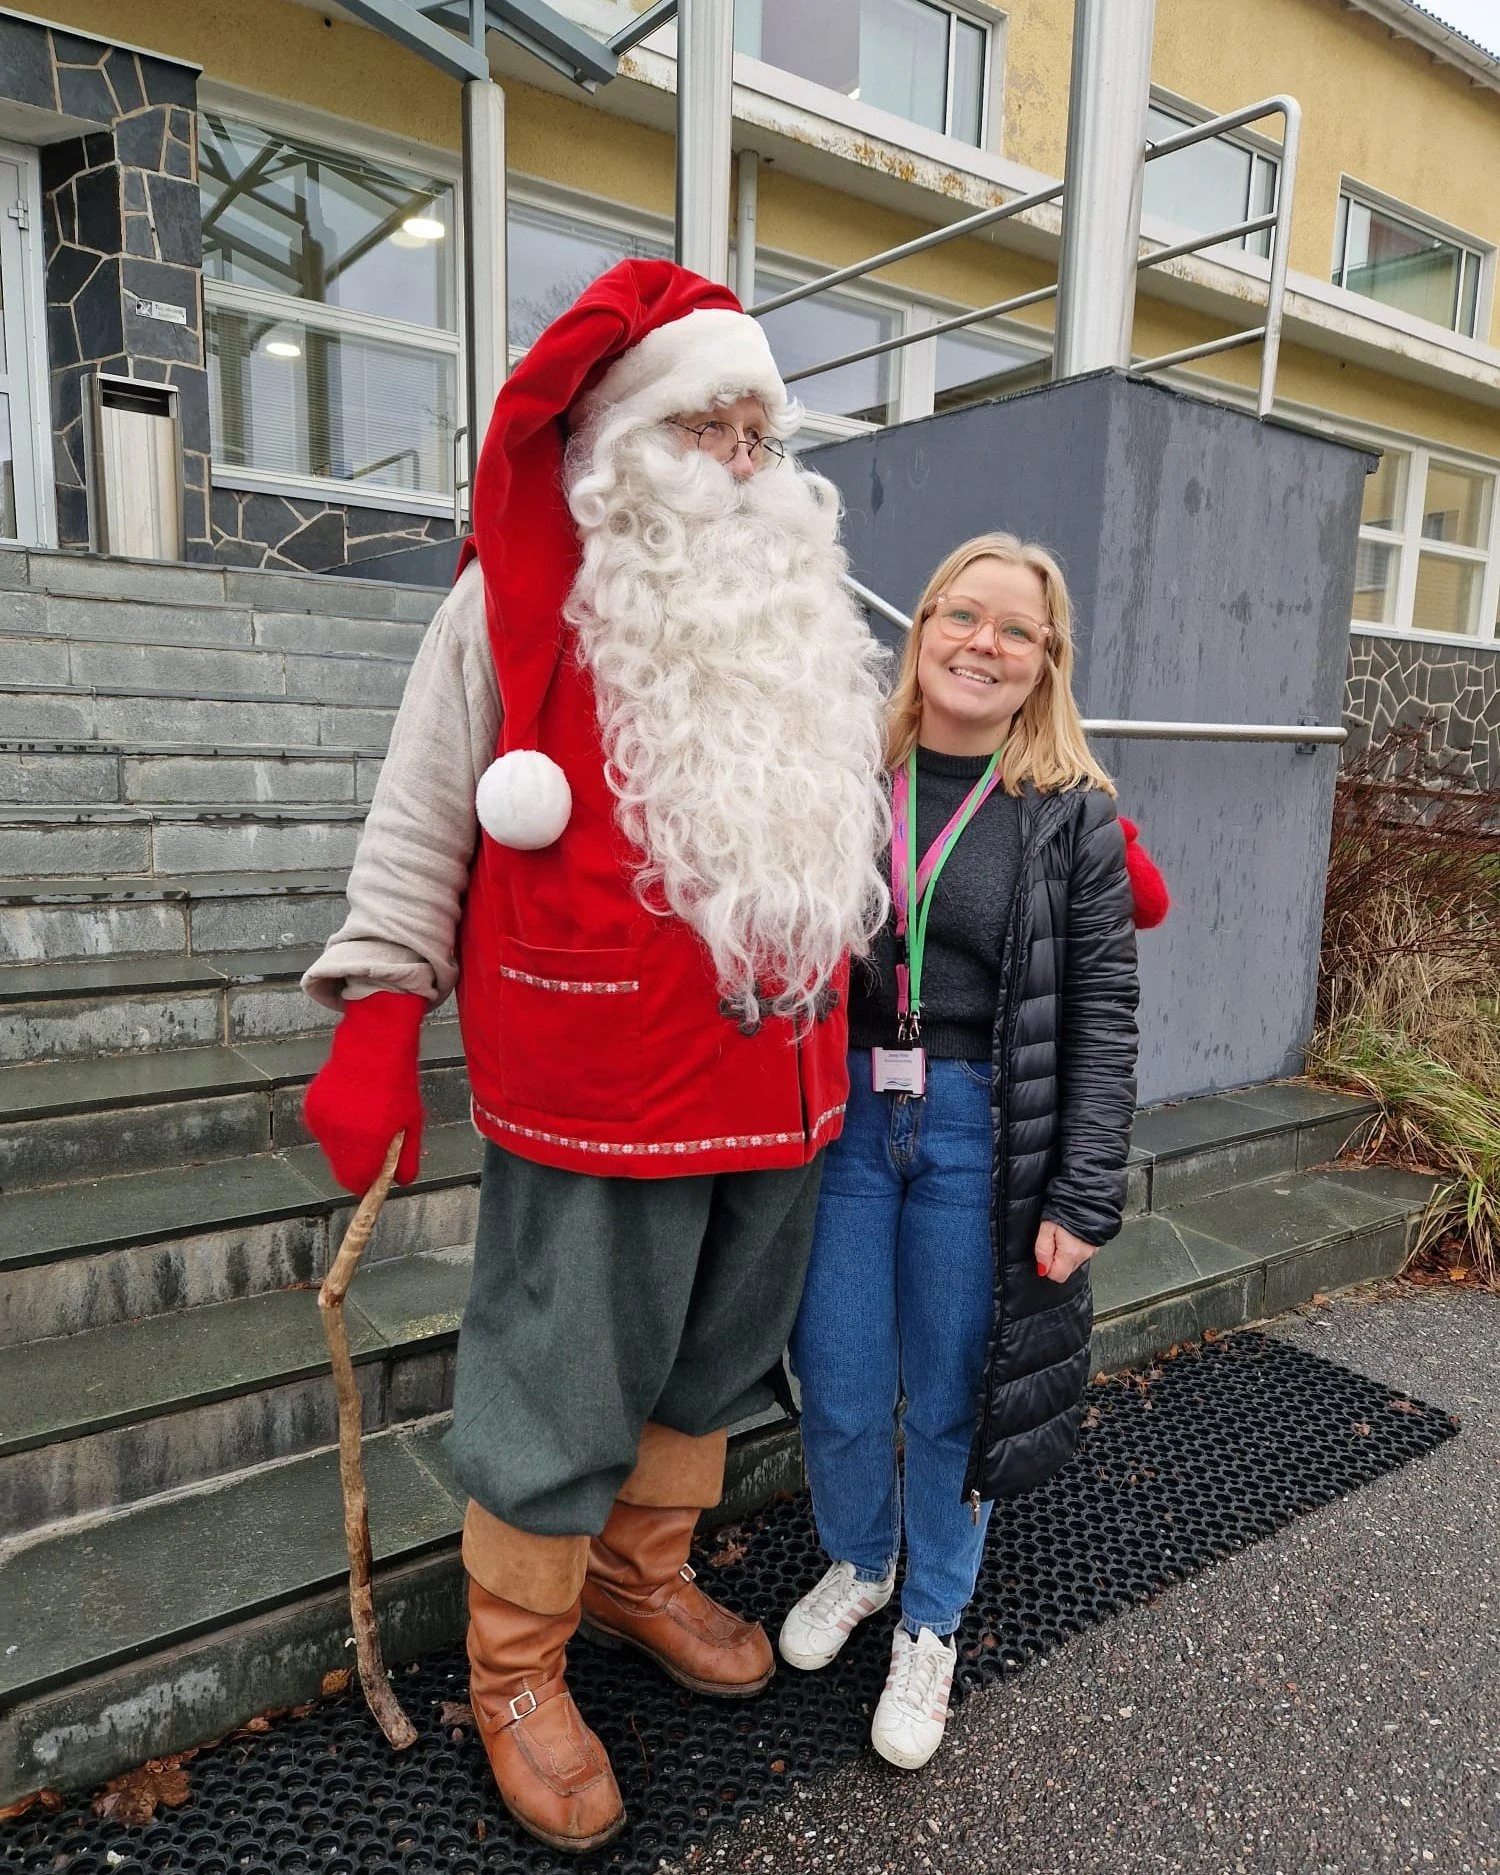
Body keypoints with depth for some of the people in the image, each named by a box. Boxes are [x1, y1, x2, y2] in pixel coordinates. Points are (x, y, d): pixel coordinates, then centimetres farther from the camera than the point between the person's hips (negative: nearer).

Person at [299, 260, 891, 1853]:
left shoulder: (807, 608, 12)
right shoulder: (516, 603, -6)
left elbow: (881, 800, 23)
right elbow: (419, 826, -4)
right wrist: (377, 1022, -9)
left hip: (778, 1085, 7)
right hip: (595, 1098, -6)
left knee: (714, 1358, 21)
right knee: (567, 1390, 8)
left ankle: (640, 1577, 47)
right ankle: (516, 1674, 33)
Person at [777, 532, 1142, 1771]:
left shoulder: (1075, 816, -3)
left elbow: (1100, 1017, -3)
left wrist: (1085, 1197, -7)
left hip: (979, 1134, -1)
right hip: (840, 1114, 2)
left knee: (949, 1399, 12)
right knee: (840, 1390, 12)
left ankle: (931, 1625, 40)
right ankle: (857, 1563, 45)